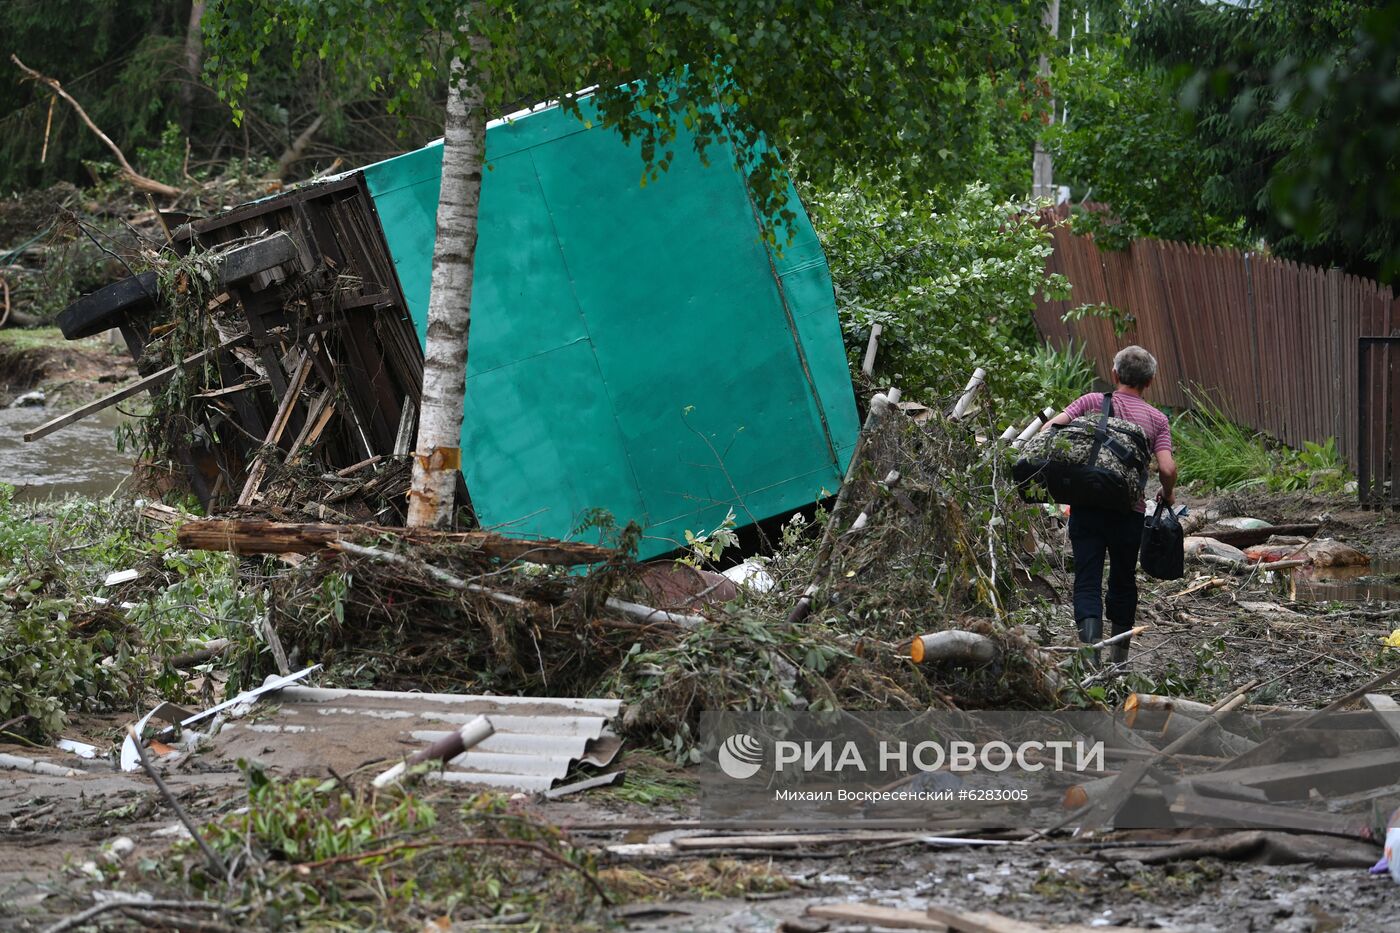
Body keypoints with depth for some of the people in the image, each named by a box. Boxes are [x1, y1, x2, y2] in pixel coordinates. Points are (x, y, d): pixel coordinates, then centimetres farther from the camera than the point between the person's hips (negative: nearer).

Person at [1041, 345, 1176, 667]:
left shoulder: (1092, 402, 3)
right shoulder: (1157, 419, 5)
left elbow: (1051, 426, -10)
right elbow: (1167, 468, -7)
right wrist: (1166, 496, 12)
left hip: (1087, 504, -1)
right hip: (1129, 509, 1)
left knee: (1087, 581, -2)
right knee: (1123, 580, 17)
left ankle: (1091, 645, -22)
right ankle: (1120, 655, 28)